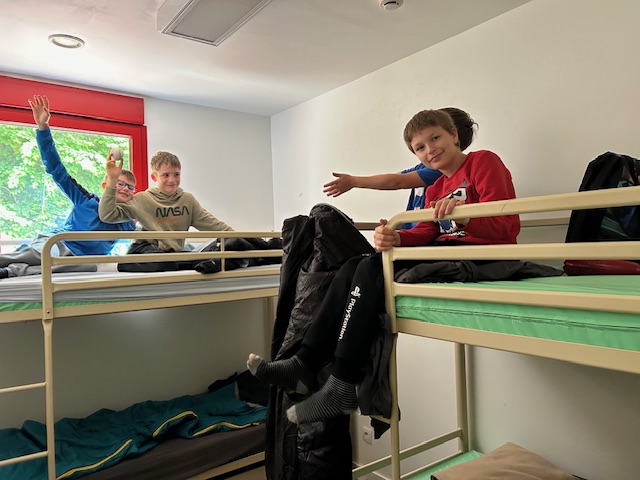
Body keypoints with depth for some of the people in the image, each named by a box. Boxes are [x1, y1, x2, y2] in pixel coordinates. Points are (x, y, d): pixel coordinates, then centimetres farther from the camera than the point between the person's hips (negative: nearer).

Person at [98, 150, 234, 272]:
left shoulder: (187, 199, 10)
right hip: (146, 250, -3)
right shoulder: (143, 200, -2)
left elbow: (210, 223, 8)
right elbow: (107, 216, -9)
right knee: (160, 261, -39)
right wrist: (112, 180, -17)